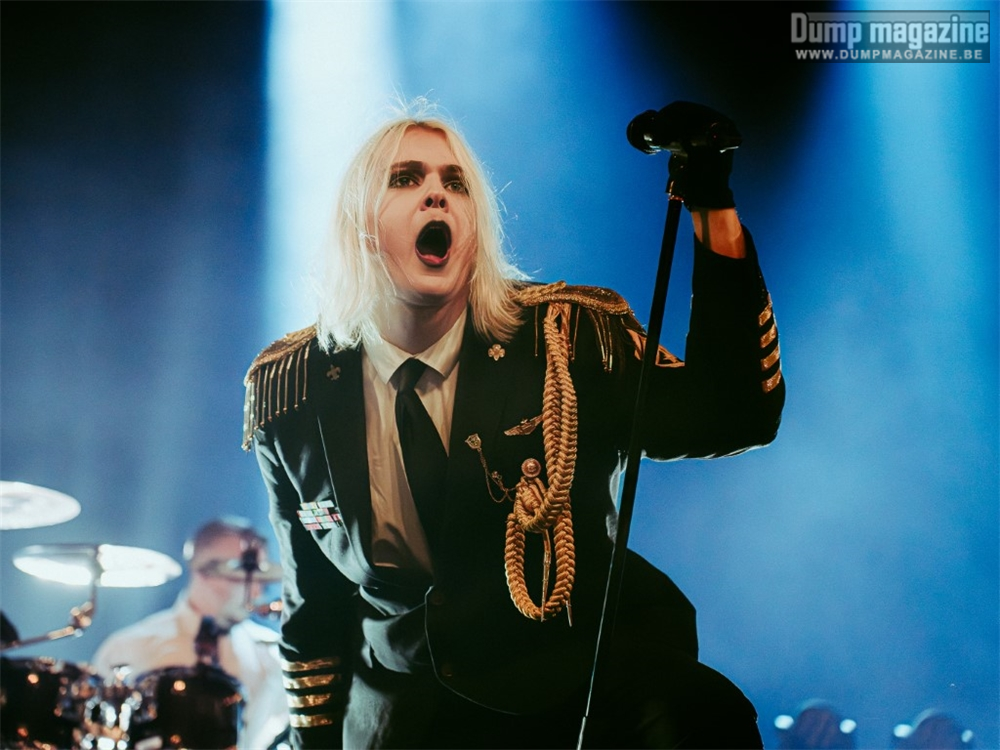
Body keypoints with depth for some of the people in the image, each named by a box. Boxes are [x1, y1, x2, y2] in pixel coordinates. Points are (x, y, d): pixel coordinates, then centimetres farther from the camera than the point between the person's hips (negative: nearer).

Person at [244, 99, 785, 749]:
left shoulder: (566, 335, -3)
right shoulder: (289, 391, 2)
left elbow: (735, 416, -18)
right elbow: (312, 598, 12)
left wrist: (714, 210, -25)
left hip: (587, 675, -4)